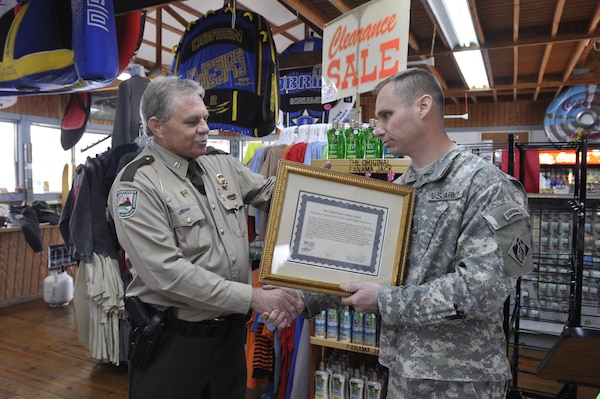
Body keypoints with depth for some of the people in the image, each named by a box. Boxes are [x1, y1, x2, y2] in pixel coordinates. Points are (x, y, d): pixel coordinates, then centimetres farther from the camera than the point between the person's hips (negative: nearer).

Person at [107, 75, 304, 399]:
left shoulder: (221, 162, 3)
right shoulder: (137, 184, -16)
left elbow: (268, 193, 17)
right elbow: (166, 271, -24)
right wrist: (252, 297, -25)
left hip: (231, 330, 6)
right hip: (172, 339, -5)